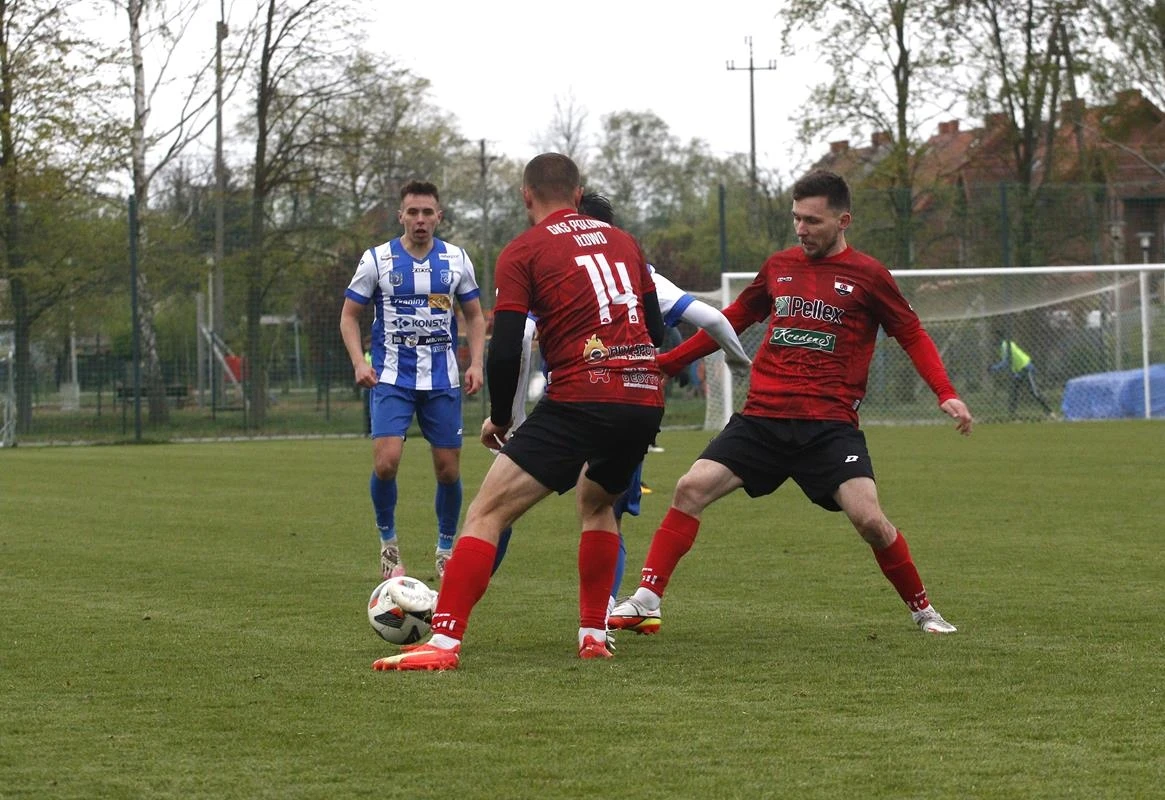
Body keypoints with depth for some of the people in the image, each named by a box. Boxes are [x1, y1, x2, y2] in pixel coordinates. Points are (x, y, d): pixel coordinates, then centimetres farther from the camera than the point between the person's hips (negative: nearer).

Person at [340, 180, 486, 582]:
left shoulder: (457, 260, 4)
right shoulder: (377, 259, -2)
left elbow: (474, 316, 14)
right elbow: (349, 314, 5)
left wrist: (475, 363, 0)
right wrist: (359, 362, -10)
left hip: (443, 381, 2)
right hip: (392, 379, -2)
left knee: (448, 469, 3)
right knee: (386, 462, -17)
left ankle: (446, 547, 23)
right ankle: (388, 540, 6)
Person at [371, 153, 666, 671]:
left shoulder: (523, 251, 3)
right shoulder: (622, 241, 20)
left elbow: (505, 350, -4)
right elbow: (656, 330, 22)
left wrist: (499, 417, 11)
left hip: (580, 399, -6)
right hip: (645, 398, 6)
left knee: (485, 514, -4)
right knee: (596, 503, 32)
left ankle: (443, 643, -15)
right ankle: (593, 635, 26)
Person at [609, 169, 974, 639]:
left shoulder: (867, 276, 1)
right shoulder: (778, 267, 12)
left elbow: (913, 337, 7)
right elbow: (733, 320, 24)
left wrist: (946, 394, -7)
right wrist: (665, 364, 22)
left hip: (830, 425, -4)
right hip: (762, 419, 4)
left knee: (868, 518, -17)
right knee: (691, 489, -12)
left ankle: (923, 611, 5)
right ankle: (646, 601, -7)